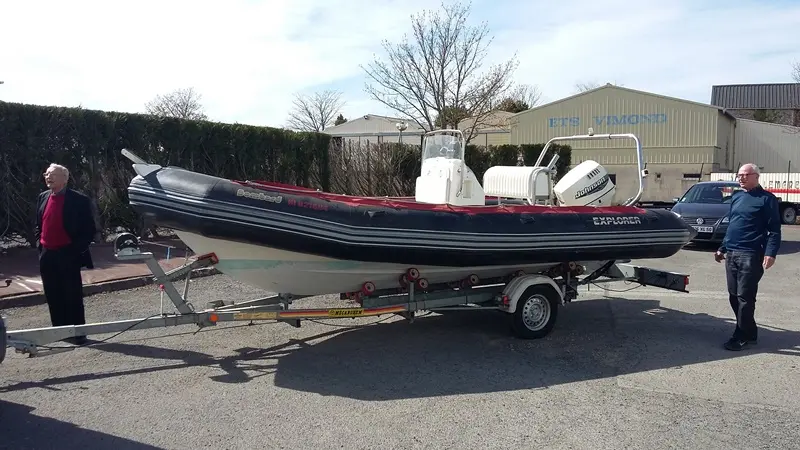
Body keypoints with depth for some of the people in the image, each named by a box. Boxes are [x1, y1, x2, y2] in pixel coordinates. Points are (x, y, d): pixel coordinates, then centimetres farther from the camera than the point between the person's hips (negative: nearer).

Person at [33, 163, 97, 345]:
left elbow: (89, 230, -8)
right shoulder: (43, 197, 11)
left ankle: (77, 333, 8)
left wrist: (76, 249, -13)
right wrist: (39, 244, 8)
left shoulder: (79, 200, -8)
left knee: (73, 295, 1)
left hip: (68, 255, -6)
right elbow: (38, 224, 20)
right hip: (46, 255, 6)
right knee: (53, 296, 12)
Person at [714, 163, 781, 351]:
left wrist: (770, 253, -19)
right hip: (731, 254, 7)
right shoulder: (736, 197, 17)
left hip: (750, 255, -7)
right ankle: (749, 332, 22)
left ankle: (742, 336, 3)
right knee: (734, 296, 10)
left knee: (745, 298, -5)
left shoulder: (766, 198, -3)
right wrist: (722, 248, 21)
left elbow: (774, 229, -8)